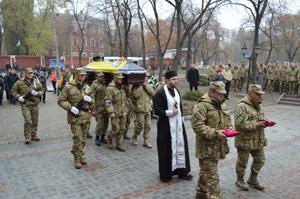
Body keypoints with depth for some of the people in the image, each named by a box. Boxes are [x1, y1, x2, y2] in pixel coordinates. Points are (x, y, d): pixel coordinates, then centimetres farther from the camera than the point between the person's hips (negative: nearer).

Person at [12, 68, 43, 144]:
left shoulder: (36, 82, 3)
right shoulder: (20, 82, -4)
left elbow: (41, 91, 9)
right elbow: (14, 91, 6)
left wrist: (37, 93, -12)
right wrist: (19, 97, -11)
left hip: (35, 104, 3)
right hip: (25, 104, -3)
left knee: (35, 121, 11)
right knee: (27, 121, -10)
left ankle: (33, 135, 28)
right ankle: (27, 137, 3)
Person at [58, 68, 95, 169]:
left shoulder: (87, 87, 10)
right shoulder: (68, 87, -6)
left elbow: (92, 100, 24)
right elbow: (60, 100, -6)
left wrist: (90, 99, 4)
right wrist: (70, 108, -16)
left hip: (86, 116, 5)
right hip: (75, 116, -5)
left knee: (83, 139, 13)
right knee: (77, 139, -5)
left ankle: (81, 155, 28)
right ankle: (77, 158, 10)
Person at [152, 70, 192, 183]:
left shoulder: (176, 91, 9)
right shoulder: (160, 93, -15)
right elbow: (156, 110, -19)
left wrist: (181, 117, 13)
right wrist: (171, 112, -18)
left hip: (178, 124, 7)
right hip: (166, 126, -7)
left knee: (181, 147, 12)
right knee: (167, 149, 3)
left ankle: (182, 171, 26)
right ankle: (165, 174, 19)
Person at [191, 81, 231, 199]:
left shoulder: (221, 105, 12)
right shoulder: (202, 105, -17)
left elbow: (227, 120, 24)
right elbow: (197, 125, -23)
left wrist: (229, 129, 2)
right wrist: (215, 133, -25)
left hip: (217, 146, 9)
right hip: (207, 147, -8)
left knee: (206, 171, 22)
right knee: (212, 176, -4)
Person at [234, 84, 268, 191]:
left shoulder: (258, 105, 9)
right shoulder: (242, 106, -20)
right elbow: (241, 124, -28)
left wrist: (265, 122, 2)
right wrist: (257, 124, -25)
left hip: (258, 140, 8)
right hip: (245, 141, -8)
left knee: (260, 160, 18)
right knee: (242, 161, 9)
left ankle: (253, 179, 38)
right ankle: (240, 180, 31)